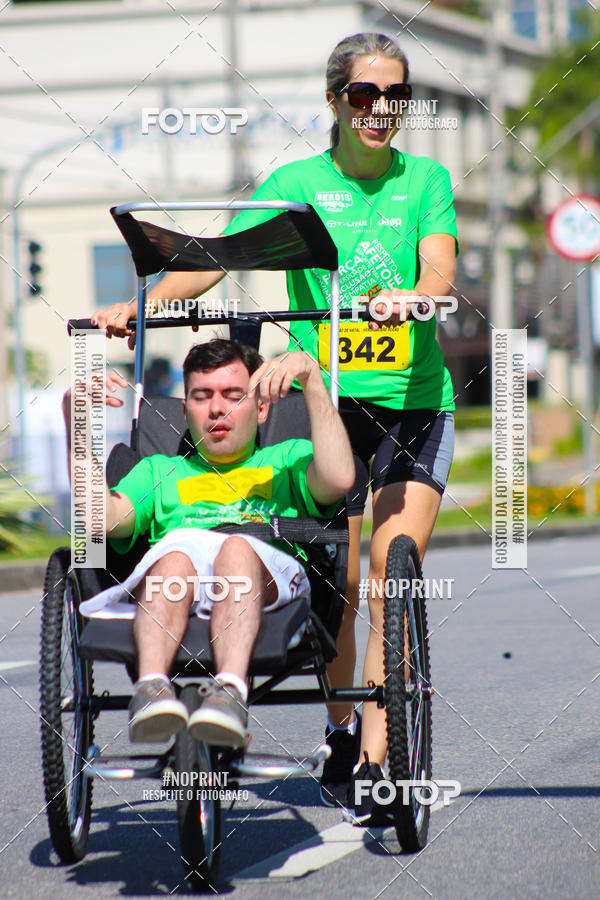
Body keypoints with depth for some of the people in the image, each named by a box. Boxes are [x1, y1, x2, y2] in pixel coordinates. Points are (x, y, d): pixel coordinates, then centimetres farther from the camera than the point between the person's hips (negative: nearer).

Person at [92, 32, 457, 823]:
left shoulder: (426, 179, 6)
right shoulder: (297, 182, 4)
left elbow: (439, 267, -11)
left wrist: (415, 296, -35)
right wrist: (142, 304, -24)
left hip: (413, 396, 0)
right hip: (326, 395, 0)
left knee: (394, 570, -12)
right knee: (334, 581, 0)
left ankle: (377, 754, -12)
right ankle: (341, 732, 22)